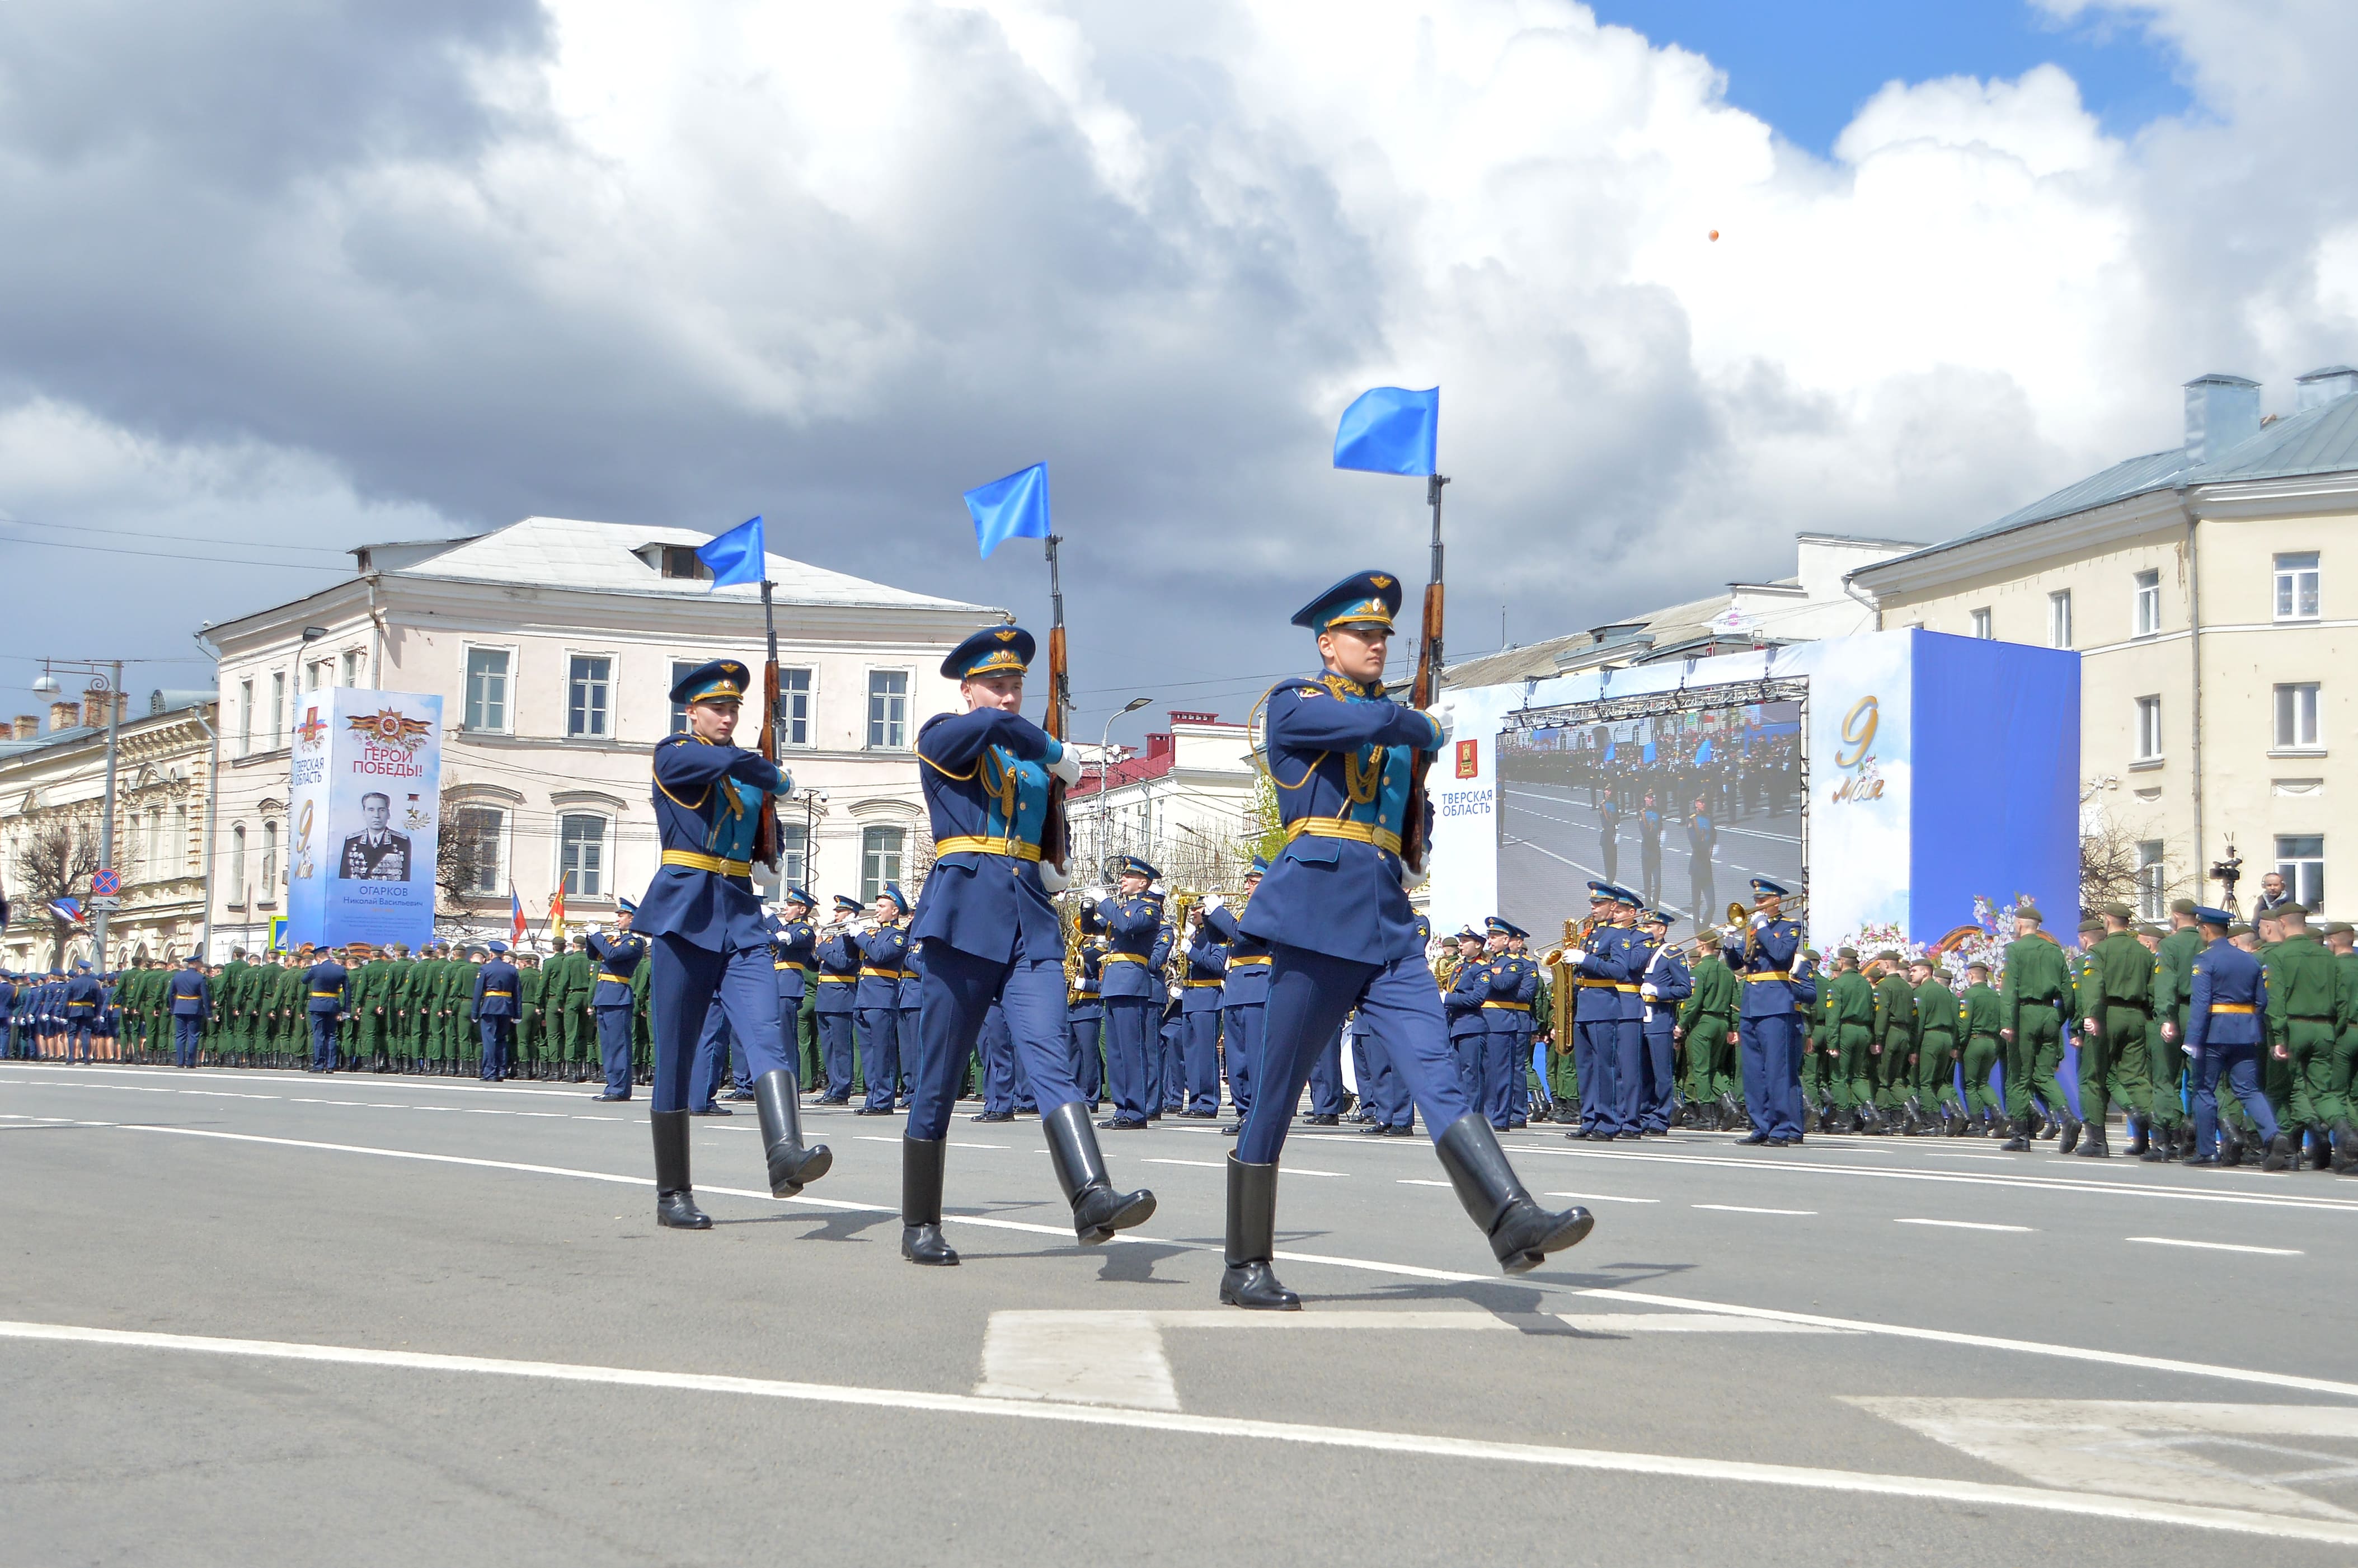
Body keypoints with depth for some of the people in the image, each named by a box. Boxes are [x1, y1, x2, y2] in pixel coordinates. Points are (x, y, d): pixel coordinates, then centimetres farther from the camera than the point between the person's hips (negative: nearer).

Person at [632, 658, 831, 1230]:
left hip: (742, 917, 4)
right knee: (675, 1057, 1)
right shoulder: (672, 754, 1)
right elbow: (734, 762, -19)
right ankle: (672, 1194, 8)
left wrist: (769, 796, 3)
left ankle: (786, 1154, -37)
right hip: (685, 913, -4)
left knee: (765, 1033, -18)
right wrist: (777, 779, -1)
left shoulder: (747, 774, 18)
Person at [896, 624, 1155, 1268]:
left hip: (1032, 924, 4)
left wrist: (1053, 868, 13)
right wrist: (1058, 754, -5)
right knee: (939, 1077, 1)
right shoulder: (940, 738, 5)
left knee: (1050, 1056, -14)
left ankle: (1092, 1198, -30)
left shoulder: (1034, 760, 21)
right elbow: (991, 724, -18)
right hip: (963, 915, -4)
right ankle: (920, 1226, 12)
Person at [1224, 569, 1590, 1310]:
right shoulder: (1293, 702, 4)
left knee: (1436, 1073, -11)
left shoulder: (1395, 723, 23)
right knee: (1277, 1095, 1)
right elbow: (1372, 722, -15)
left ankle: (1513, 1221, -26)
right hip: (1318, 910, -6)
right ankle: (1244, 1267, 10)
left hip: (1389, 921, 6)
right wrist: (1429, 729, 3)